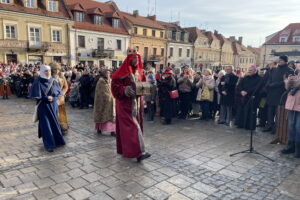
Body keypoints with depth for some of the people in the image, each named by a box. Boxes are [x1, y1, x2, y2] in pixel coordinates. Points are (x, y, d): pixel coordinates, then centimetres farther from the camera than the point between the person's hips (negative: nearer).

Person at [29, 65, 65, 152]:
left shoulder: (53, 81, 5)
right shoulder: (38, 81, -7)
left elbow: (59, 92, 5)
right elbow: (36, 96, -10)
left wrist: (53, 98, -11)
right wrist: (46, 98, -17)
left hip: (53, 105, 4)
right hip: (43, 106, -4)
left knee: (54, 123, 9)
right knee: (46, 125, -4)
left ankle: (56, 141, 24)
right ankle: (48, 145, 2)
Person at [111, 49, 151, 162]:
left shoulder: (139, 72, 11)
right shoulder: (122, 72, -11)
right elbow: (115, 87, -13)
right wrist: (125, 90, -27)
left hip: (136, 103, 7)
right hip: (125, 104, -7)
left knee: (132, 126, 12)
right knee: (132, 126, -11)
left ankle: (125, 149, 25)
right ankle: (139, 152, -11)